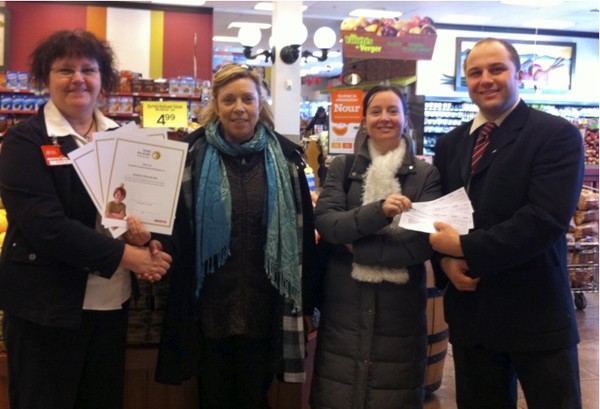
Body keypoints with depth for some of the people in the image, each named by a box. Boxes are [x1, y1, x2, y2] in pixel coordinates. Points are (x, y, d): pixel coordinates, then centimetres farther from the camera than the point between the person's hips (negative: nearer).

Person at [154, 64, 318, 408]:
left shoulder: (286, 157, 1)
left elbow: (304, 233, 2)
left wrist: (307, 303, 3)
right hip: (211, 302, 0)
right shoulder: (194, 154, -1)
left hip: (264, 303, 1)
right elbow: (175, 225, 3)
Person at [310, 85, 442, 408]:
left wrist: (358, 246, -11)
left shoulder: (426, 175, 1)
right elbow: (324, 222, -10)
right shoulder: (342, 167, 5)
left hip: (400, 309, -1)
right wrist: (378, 211, -24)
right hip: (343, 308, 1)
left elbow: (425, 242, -10)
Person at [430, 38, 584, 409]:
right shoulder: (450, 145, 10)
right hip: (470, 311, 5)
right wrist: (446, 261, -8)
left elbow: (547, 218, -21)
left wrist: (466, 248, -19)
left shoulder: (557, 135, -8)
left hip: (537, 314, -5)